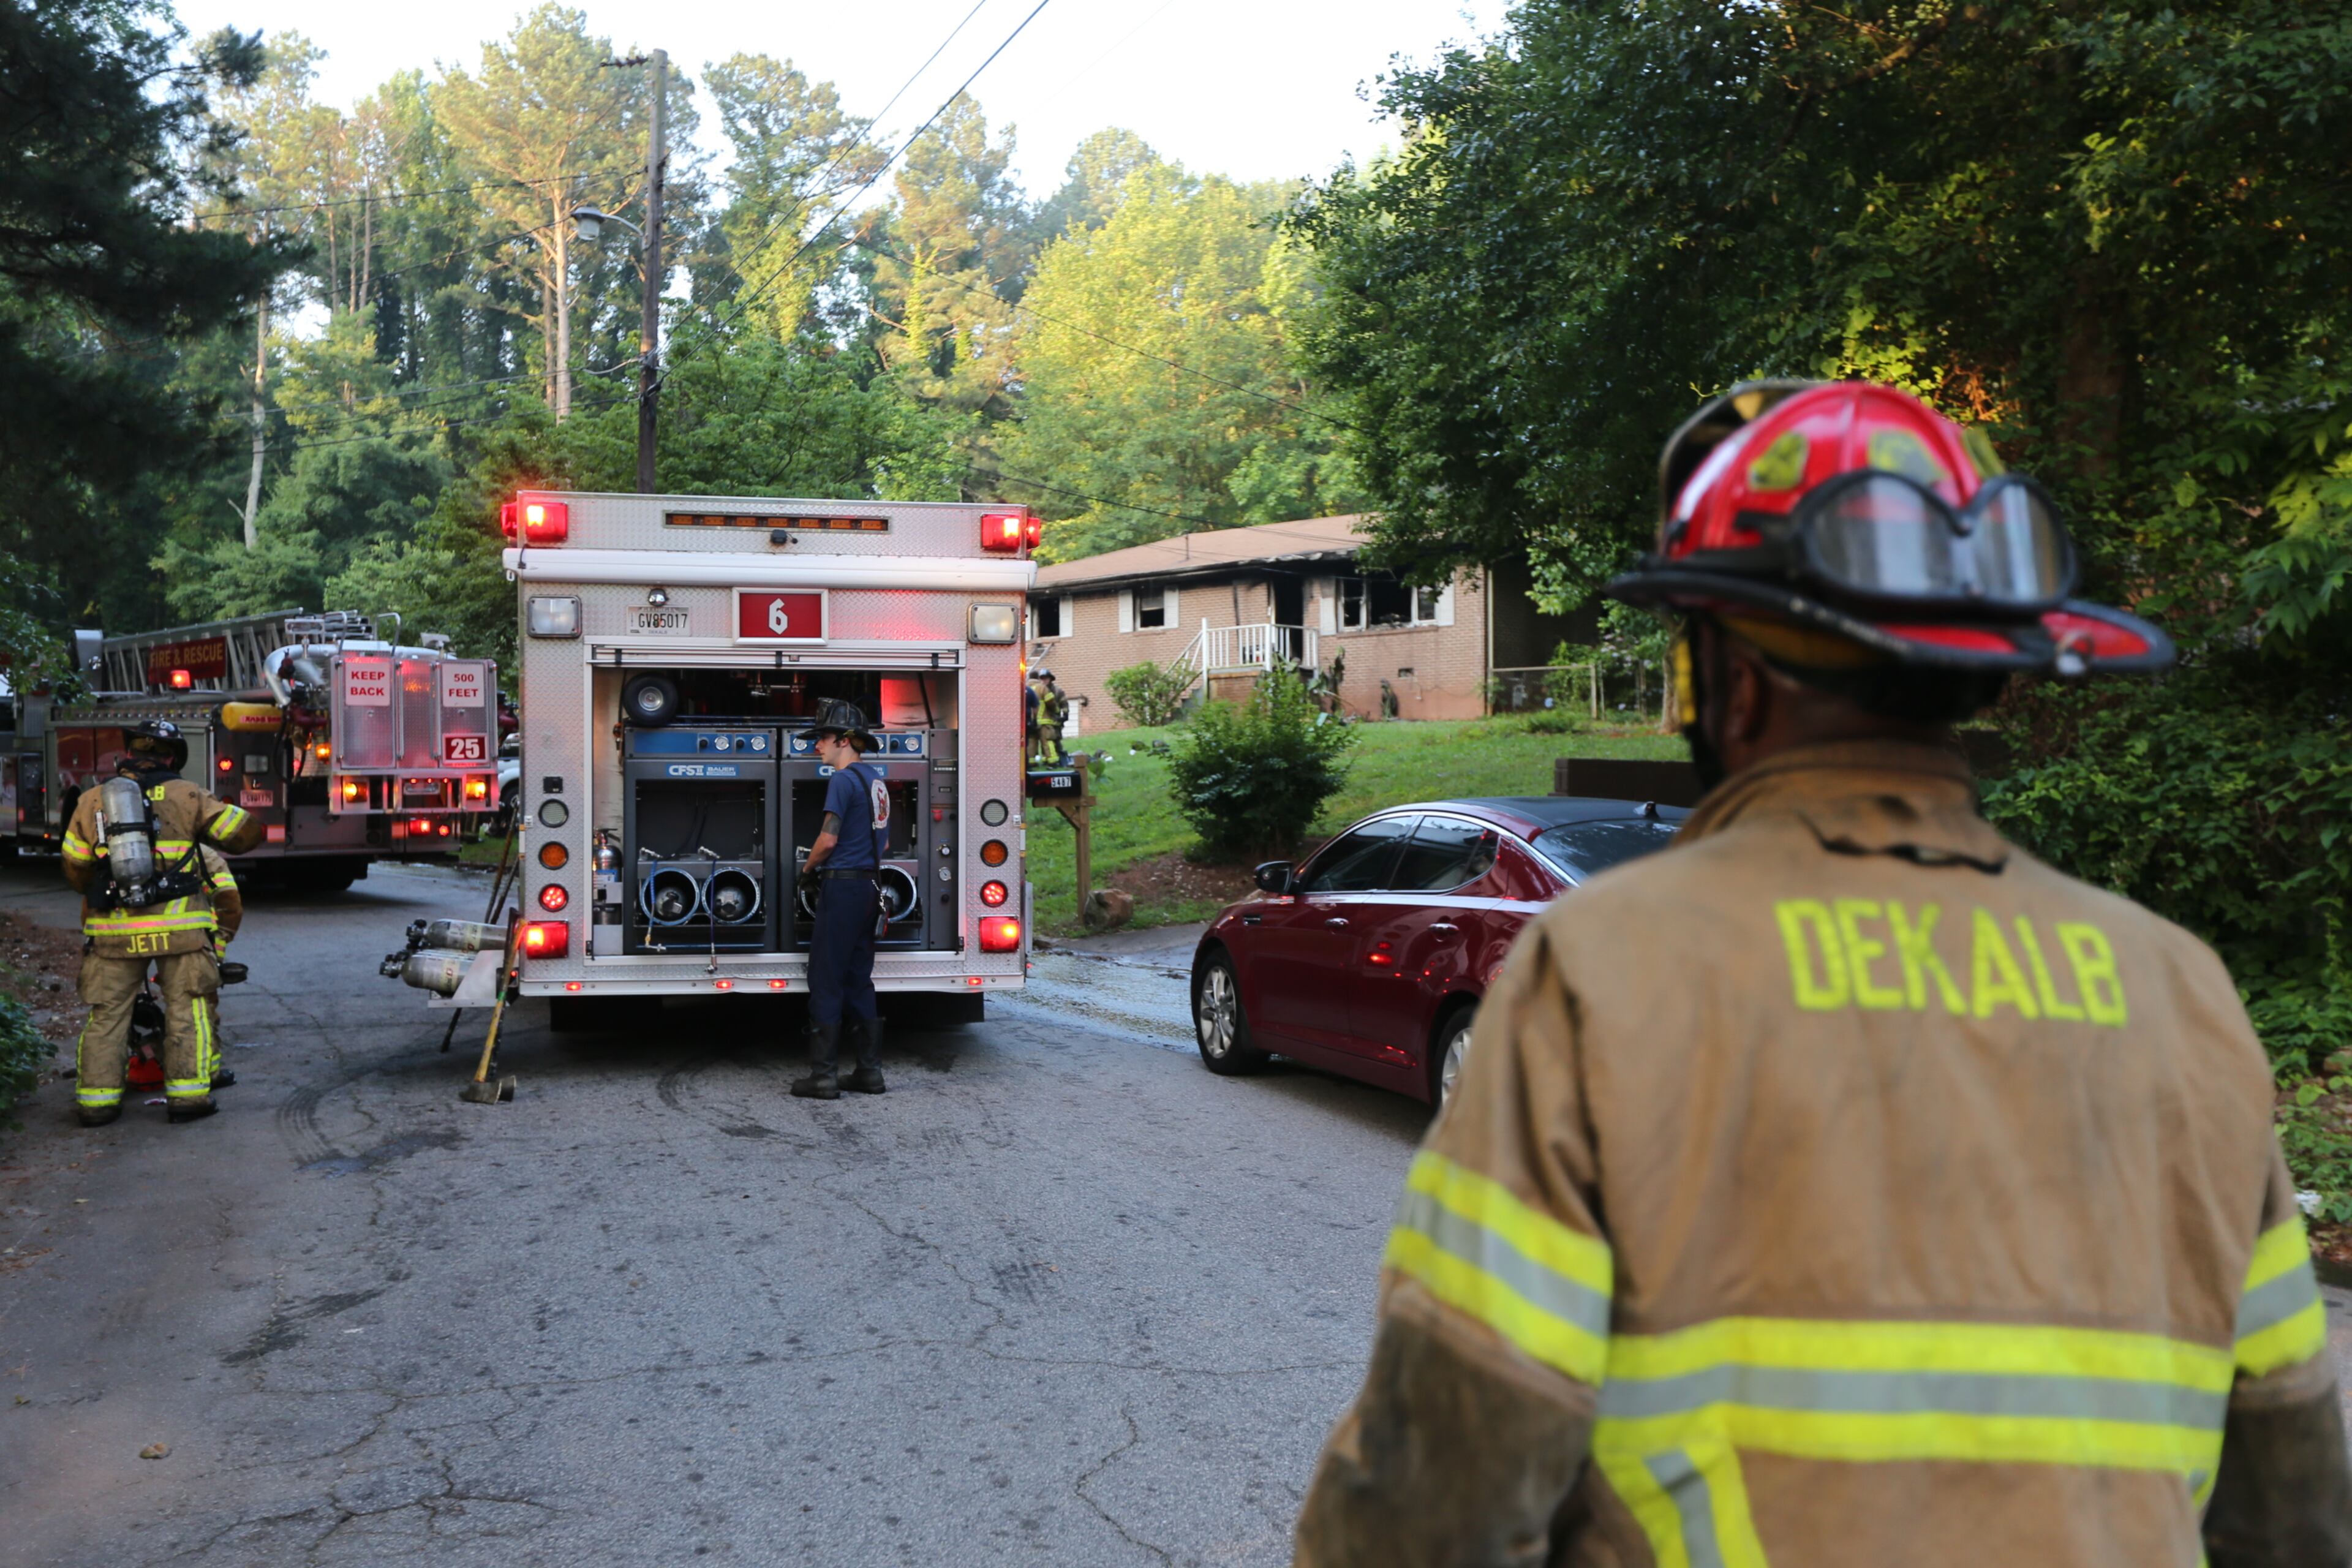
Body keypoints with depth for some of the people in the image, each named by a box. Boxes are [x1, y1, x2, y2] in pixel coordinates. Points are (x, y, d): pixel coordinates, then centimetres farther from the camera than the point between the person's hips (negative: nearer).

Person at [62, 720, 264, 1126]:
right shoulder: (185, 796, -1)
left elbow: (75, 871, 10)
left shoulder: (91, 801, 6)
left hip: (112, 929, 2)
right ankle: (187, 1094, 2)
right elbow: (247, 832, 1)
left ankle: (96, 1099, 11)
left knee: (107, 1014, 11)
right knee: (187, 1010, 6)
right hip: (178, 925, -2)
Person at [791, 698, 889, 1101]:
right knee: (858, 980, 13)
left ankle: (824, 1075, -4)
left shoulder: (844, 780, -13)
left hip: (842, 887, -9)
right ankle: (870, 1071, 13)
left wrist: (807, 868, 1)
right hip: (869, 887, 9)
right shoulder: (876, 780, 14)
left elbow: (828, 840, -16)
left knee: (826, 980, -4)